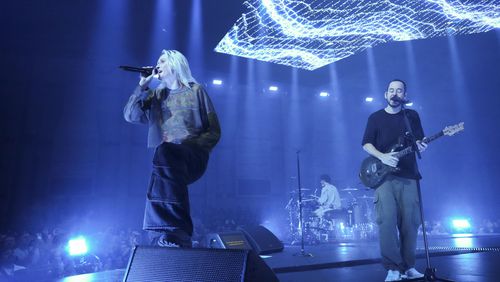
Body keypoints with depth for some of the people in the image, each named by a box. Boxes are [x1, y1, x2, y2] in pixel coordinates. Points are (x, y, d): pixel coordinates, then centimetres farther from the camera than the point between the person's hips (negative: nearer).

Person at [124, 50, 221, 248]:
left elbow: (214, 131, 4)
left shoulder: (195, 91, 9)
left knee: (165, 152, -36)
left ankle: (171, 234, -42)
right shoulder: (156, 95, 21)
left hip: (192, 158, -4)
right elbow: (130, 116, 7)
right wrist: (143, 86, 4)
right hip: (166, 159, 4)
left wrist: (190, 147, -11)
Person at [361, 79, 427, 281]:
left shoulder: (412, 116, 14)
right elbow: (366, 143, 3)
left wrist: (420, 145, -13)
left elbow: (419, 140, 11)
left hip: (409, 176, 2)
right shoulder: (376, 117, 9)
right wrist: (382, 156, -14)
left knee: (410, 222, 1)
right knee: (387, 220, -13)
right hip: (384, 175, -2)